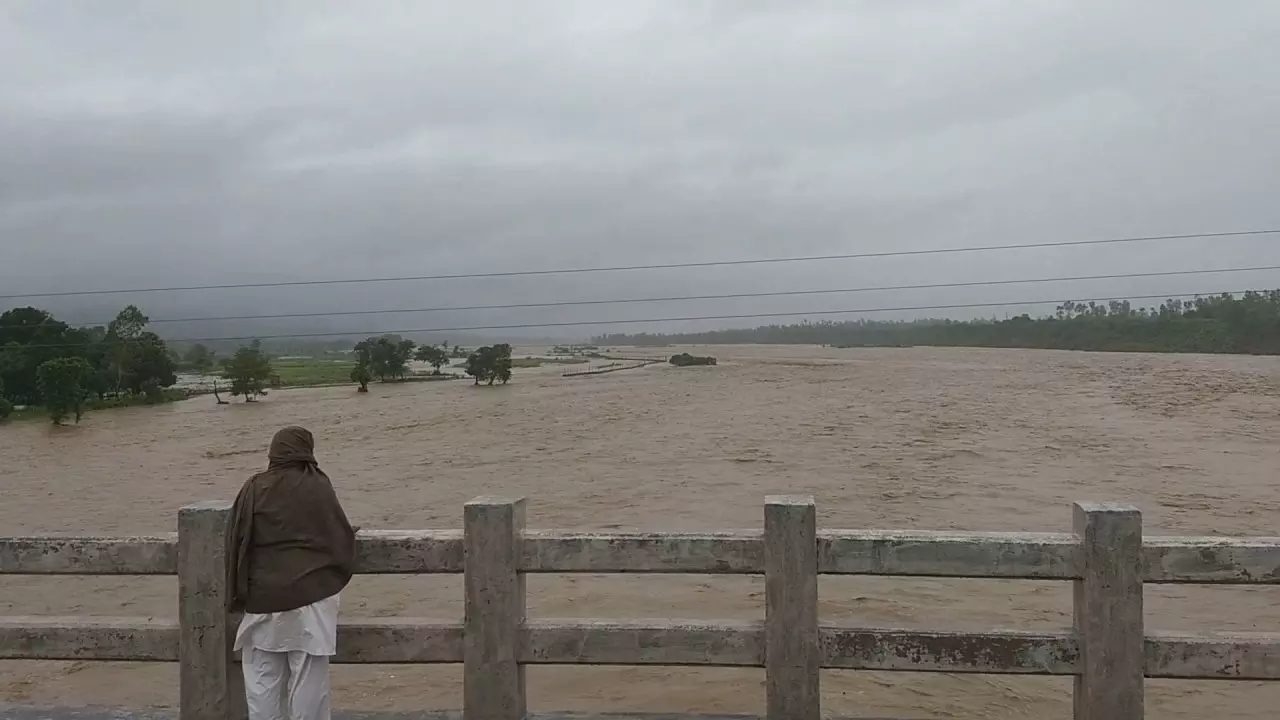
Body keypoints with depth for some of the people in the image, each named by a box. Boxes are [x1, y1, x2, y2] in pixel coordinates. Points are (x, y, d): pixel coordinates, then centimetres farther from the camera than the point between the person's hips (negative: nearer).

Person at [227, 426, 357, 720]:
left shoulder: (254, 489, -1)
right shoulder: (318, 487, -2)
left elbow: (238, 543, 2)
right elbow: (341, 538, 4)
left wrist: (238, 595, 12)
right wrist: (336, 574, 22)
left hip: (263, 597, 1)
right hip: (311, 596, -1)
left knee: (262, 679, 12)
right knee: (309, 680, 5)